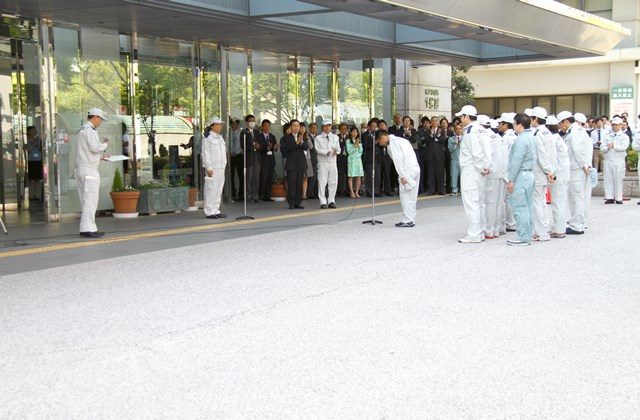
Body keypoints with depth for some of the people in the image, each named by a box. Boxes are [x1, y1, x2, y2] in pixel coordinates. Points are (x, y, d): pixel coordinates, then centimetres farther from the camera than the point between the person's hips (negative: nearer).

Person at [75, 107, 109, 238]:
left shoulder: (82, 130, 21)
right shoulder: (90, 130, -10)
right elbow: (94, 147, -22)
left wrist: (101, 155, 21)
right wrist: (105, 144, -4)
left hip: (80, 169, 10)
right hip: (89, 169, -10)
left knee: (86, 200, 11)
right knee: (90, 199, -10)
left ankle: (88, 228, 13)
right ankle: (88, 228, -13)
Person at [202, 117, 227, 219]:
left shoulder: (220, 137, 18)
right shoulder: (207, 138, -7)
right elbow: (205, 154, -11)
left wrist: (224, 165, 16)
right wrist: (208, 168, -15)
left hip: (221, 168, 8)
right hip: (212, 168, -8)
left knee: (219, 190, 10)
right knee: (211, 189, -8)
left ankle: (216, 210, 16)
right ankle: (209, 212, -5)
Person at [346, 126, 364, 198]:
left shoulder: (359, 141, 14)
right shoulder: (348, 141, 0)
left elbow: (361, 151, 8)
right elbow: (349, 151, -7)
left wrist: (358, 145, -6)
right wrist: (354, 145, -12)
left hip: (358, 159, 4)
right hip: (351, 160, -4)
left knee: (359, 177, 0)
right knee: (351, 177, -4)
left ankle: (357, 192, 6)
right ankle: (351, 192, 0)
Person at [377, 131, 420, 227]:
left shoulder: (392, 143, -6)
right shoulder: (400, 140, 23)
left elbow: (398, 159, -15)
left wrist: (402, 176, -17)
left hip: (408, 171, -10)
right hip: (415, 168, 10)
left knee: (405, 196, -6)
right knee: (411, 197, 11)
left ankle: (407, 221, -5)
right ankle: (411, 220, 14)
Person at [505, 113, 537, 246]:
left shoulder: (521, 140, -15)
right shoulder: (531, 138, 15)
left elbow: (516, 161, -19)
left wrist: (511, 180, -16)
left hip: (521, 176, -10)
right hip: (530, 174, 10)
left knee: (520, 208, -6)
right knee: (528, 207, 12)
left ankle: (523, 237, -5)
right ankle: (528, 235, 16)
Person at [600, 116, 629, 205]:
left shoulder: (624, 136, 5)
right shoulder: (607, 137, 17)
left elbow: (624, 147, -12)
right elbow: (602, 148, 7)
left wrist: (613, 146, -9)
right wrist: (607, 148, -13)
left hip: (619, 161, -3)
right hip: (608, 160, 3)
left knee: (618, 180, -2)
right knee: (608, 179, 1)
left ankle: (618, 198, 3)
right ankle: (609, 197, 4)